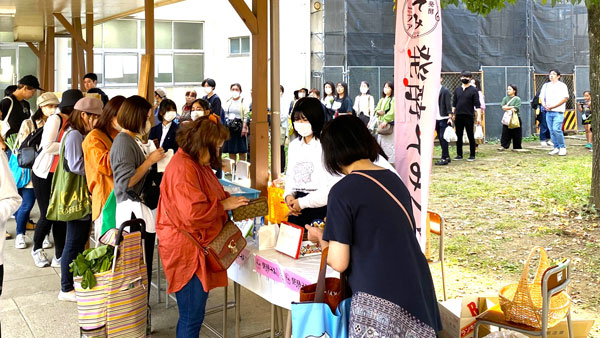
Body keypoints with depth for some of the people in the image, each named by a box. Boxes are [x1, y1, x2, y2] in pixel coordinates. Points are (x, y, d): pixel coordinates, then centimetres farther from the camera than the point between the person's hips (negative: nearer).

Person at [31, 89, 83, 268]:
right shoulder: (55, 119, -15)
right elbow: (47, 146, -23)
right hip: (44, 174, -6)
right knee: (47, 215, -1)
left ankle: (59, 257, 12)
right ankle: (37, 249, 25)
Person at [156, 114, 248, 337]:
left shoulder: (197, 164, 13)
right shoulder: (183, 168, -21)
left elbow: (208, 198, 23)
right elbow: (193, 212, -29)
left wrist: (230, 201, 5)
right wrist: (225, 205, -17)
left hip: (198, 248, 11)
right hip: (186, 251, -11)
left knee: (194, 315, 18)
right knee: (191, 317, -1)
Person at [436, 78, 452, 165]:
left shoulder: (445, 90, -7)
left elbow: (448, 104, -10)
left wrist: (450, 117, -15)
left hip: (443, 118, -7)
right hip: (436, 118, 7)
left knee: (443, 138, -7)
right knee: (440, 138, 11)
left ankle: (444, 158, -3)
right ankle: (447, 157, 22)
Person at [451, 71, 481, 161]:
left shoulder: (473, 90, -1)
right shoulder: (457, 89, 10)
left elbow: (477, 105, -5)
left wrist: (479, 117, -12)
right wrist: (452, 114, 10)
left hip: (469, 116, -4)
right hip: (458, 116, 4)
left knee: (471, 136, 1)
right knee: (459, 136, 8)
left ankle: (472, 155, 7)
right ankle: (459, 154, 17)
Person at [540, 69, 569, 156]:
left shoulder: (562, 85, 1)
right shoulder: (546, 85, 16)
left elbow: (565, 98, -8)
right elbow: (542, 97, 16)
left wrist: (553, 106, -15)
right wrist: (544, 105, -5)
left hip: (558, 111, -5)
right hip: (548, 112, 5)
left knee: (556, 129, -16)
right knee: (551, 130, 4)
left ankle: (562, 147, -5)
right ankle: (556, 148, 13)